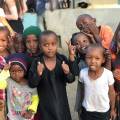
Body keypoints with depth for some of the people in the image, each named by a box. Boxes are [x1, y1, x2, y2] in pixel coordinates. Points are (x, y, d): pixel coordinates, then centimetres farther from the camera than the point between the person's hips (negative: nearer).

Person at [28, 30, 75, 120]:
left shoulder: (62, 59, -9)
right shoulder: (37, 62, -12)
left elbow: (71, 80, -5)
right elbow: (31, 84, -12)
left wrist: (68, 73, -26)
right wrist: (38, 74, -31)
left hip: (61, 101, 1)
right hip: (45, 102, -1)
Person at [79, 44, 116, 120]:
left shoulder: (108, 74, -19)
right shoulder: (83, 73, -15)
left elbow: (111, 92, -5)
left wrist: (112, 109, 4)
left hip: (104, 111, -1)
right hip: (87, 111, 1)